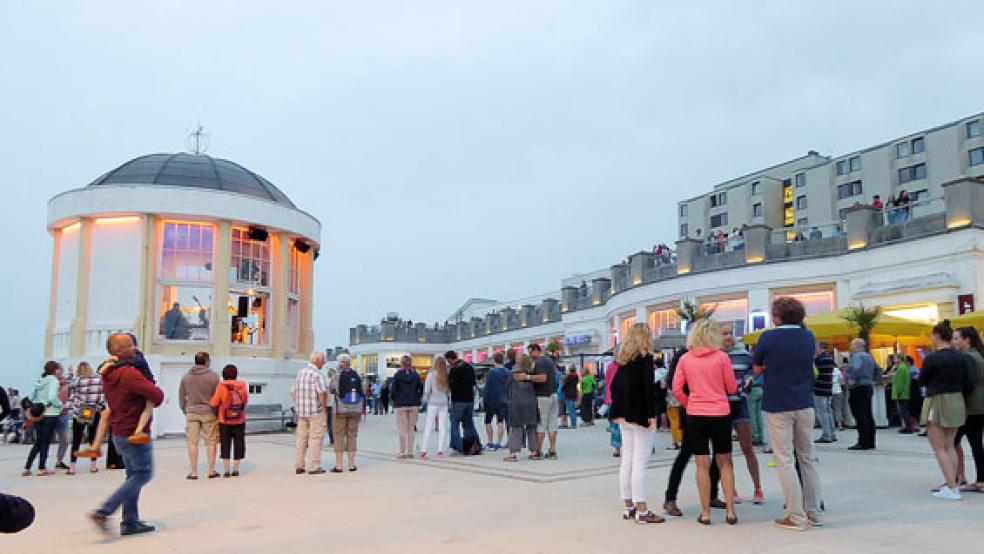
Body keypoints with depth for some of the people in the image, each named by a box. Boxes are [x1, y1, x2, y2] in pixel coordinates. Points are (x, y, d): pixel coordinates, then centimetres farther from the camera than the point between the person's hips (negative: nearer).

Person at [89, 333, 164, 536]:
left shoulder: (108, 375, 7)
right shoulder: (129, 373, -22)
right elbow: (158, 396, -22)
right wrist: (157, 390, 0)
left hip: (118, 433, 9)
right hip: (135, 433, -9)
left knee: (133, 475, 16)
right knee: (143, 474, 0)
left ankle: (130, 522, 17)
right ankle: (103, 512, -7)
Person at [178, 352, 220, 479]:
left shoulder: (186, 377, 5)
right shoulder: (213, 377, -6)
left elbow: (181, 397, 11)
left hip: (191, 413, 3)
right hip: (208, 413, -3)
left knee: (192, 442, 6)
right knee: (211, 442, 6)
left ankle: (193, 472, 7)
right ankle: (211, 471, 9)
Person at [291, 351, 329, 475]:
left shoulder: (300, 372, 12)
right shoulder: (317, 374, -14)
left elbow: (293, 392, 16)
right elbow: (322, 392, -22)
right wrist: (324, 406, -9)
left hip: (301, 411, 7)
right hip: (316, 411, -7)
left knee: (301, 438, 13)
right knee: (315, 438, -1)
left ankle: (298, 466, 16)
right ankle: (314, 467, 1)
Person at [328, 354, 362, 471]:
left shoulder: (336, 376, -8)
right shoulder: (357, 376, 0)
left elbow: (330, 390, 6)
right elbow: (361, 391, 7)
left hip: (340, 410, -3)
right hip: (355, 410, 3)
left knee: (339, 436, 4)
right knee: (352, 435, 9)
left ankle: (338, 466, 3)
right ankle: (351, 464, 11)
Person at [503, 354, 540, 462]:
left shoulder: (514, 375, -5)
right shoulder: (532, 375, 2)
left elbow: (507, 386, 6)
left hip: (517, 402, -3)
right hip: (531, 402, 4)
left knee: (515, 427, 1)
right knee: (531, 427, 12)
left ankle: (514, 453, -3)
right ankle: (534, 451, 15)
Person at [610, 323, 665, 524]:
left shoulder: (623, 360, 13)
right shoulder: (645, 358, -9)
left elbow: (614, 385, 13)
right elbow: (649, 387, -16)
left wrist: (619, 411, 15)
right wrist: (652, 414, -13)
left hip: (625, 416, 8)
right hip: (641, 416, -8)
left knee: (627, 460, 11)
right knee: (640, 462, -7)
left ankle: (628, 506, 17)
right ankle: (641, 510, -5)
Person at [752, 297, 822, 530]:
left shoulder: (769, 337, -9)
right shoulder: (809, 337, 5)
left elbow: (757, 369, 0)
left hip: (777, 406, -5)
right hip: (804, 404, 5)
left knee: (785, 461, 0)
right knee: (807, 458, 14)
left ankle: (797, 517, 1)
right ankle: (813, 513, 19)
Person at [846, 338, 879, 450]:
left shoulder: (857, 356, -11)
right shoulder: (869, 357, 19)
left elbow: (856, 368, -30)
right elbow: (877, 369, 29)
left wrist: (852, 379, -25)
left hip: (858, 388, -10)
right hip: (869, 386, 10)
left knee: (860, 416, -10)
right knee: (868, 415, 11)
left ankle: (863, 443, -12)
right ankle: (871, 442, 15)